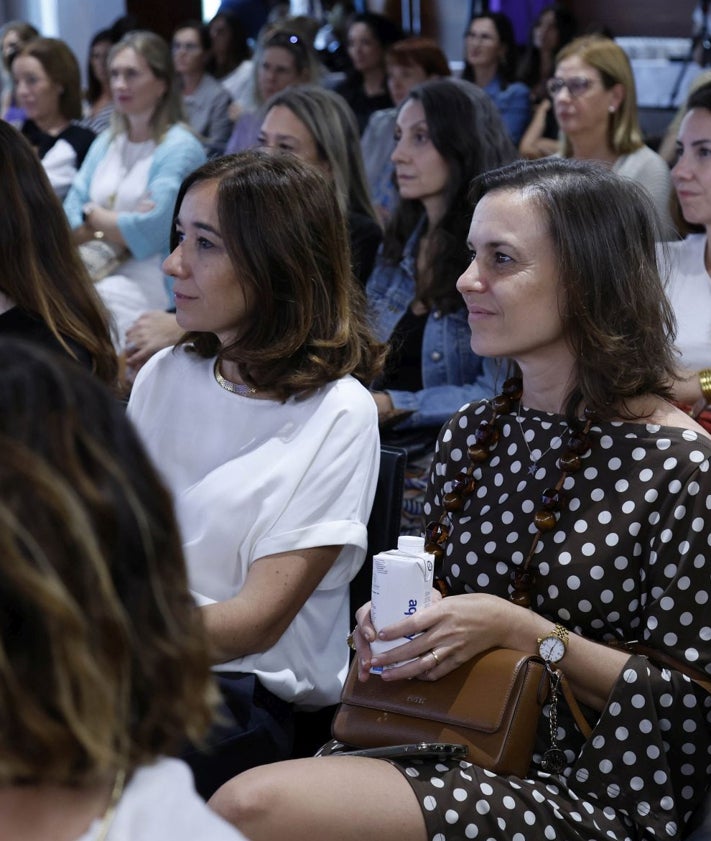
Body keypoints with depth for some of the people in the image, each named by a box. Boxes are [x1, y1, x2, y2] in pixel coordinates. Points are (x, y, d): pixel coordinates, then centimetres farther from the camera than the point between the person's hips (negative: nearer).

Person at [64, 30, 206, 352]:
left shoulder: (179, 148, -6)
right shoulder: (105, 144, 16)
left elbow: (149, 234, -16)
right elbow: (69, 222, 8)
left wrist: (94, 217, 0)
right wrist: (117, 225, -11)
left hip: (153, 280, -6)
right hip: (98, 273, 6)